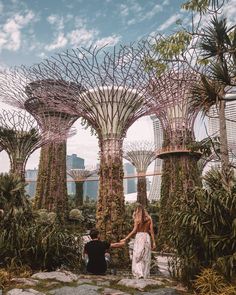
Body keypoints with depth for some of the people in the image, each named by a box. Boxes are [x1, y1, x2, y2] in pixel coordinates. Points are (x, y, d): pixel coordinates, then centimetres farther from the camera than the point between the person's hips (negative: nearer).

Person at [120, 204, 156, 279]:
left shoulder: (137, 219, -5)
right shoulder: (149, 219, 6)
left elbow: (134, 231, -10)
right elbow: (151, 231, 4)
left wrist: (125, 239, -6)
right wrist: (153, 242, 7)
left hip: (139, 237, -4)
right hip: (147, 237, 4)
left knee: (137, 257, 3)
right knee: (146, 257, 12)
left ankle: (139, 273, -7)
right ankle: (145, 274, 15)